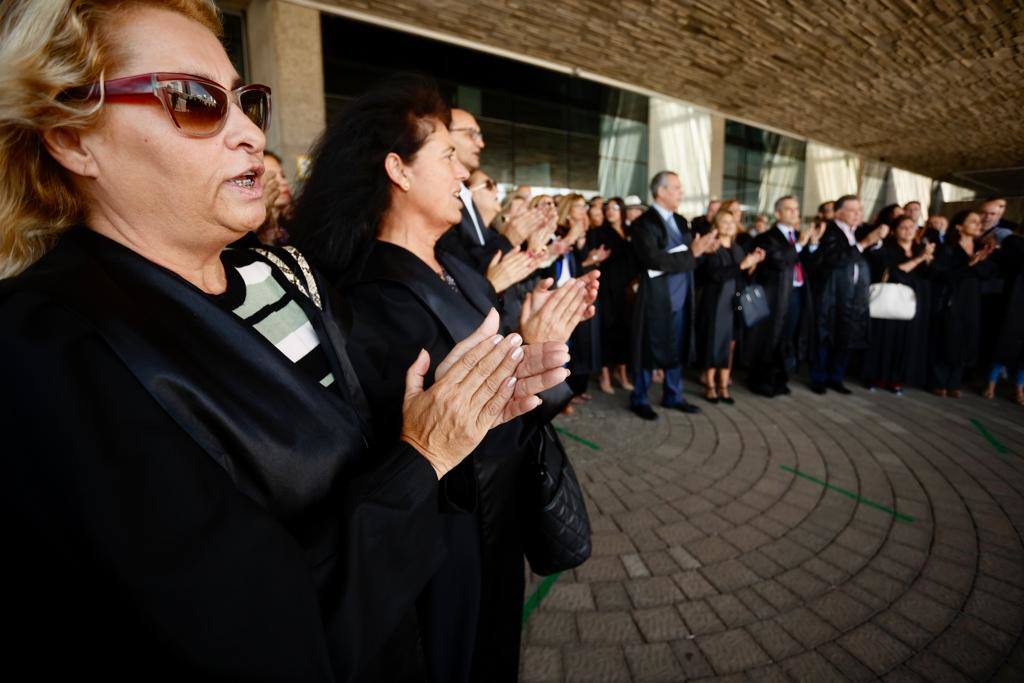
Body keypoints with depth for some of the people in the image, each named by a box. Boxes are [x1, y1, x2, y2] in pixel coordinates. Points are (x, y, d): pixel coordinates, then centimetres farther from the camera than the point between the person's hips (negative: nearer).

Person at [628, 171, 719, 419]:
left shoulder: (680, 221, 13)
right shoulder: (644, 223, -12)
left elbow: (689, 255, 11)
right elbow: (655, 260, -23)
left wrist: (702, 248, -10)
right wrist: (691, 253, -19)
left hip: (680, 297, 7)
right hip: (656, 298, -7)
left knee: (677, 349, 15)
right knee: (649, 350, 4)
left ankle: (673, 396, 29)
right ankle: (639, 399, 18)